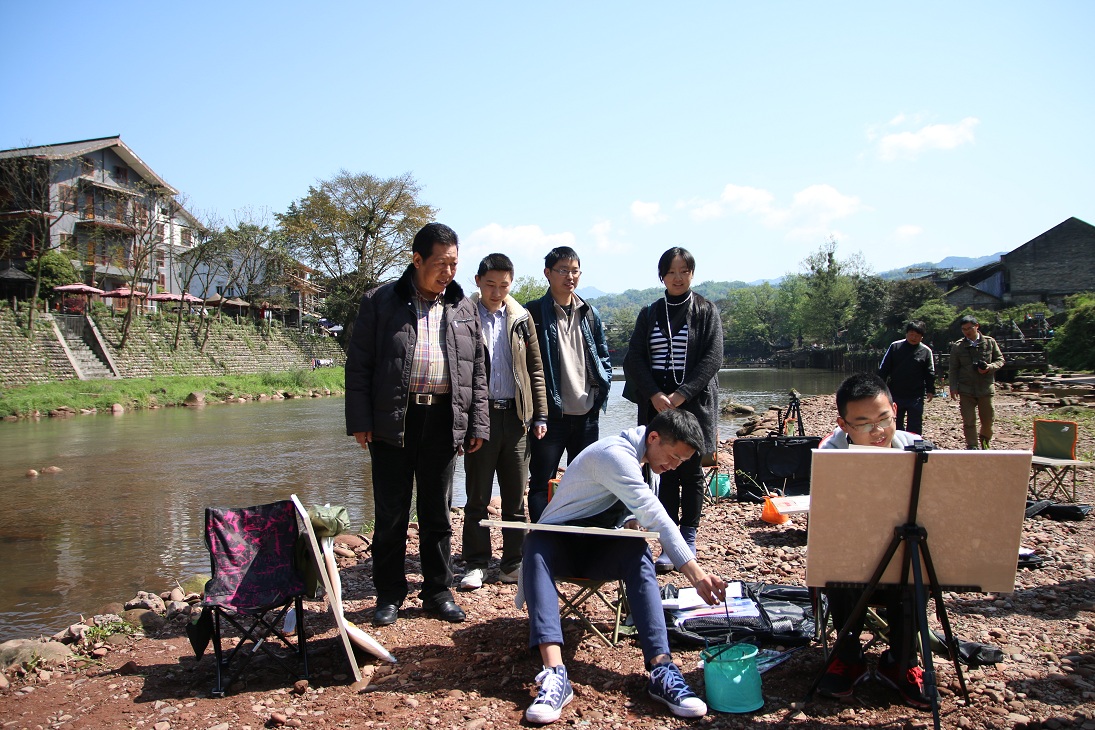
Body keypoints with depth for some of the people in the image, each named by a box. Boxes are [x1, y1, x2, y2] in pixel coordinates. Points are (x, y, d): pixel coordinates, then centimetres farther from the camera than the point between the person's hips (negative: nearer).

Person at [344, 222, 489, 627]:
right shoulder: (380, 302, 1)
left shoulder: (463, 309, 10)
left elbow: (477, 371, 12)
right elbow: (358, 364, -1)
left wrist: (477, 424, 6)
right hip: (392, 422, -2)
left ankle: (438, 591, 24)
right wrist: (360, 421, -7)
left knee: (437, 513, 11)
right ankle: (389, 594, 20)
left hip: (443, 422, 2)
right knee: (390, 514, 6)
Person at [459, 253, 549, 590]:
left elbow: (535, 370, 11)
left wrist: (540, 415, 5)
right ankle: (476, 564, 16)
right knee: (477, 497, 5)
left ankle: (513, 563, 20)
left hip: (515, 415, 3)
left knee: (515, 498, 9)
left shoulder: (521, 318, 9)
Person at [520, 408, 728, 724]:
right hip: (557, 541, -6)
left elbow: (643, 512, 17)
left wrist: (633, 521, -9)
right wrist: (695, 573, -32)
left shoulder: (644, 460, 6)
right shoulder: (615, 454, -24)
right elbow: (654, 514, -30)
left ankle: (661, 669, -39)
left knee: (638, 554, -28)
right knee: (536, 545, -40)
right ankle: (555, 673, -52)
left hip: (599, 548, 6)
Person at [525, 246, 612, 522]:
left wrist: (601, 393, 3)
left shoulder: (590, 313, 11)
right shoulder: (533, 313, -5)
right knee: (542, 484, 2)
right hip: (550, 414, -5)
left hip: (587, 414, 5)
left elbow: (603, 357, 16)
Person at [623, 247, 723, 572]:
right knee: (666, 473, 2)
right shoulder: (649, 314, 11)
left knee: (691, 472, 4)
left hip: (694, 403, -2)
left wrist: (681, 395, -16)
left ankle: (689, 539, 14)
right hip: (657, 403, 2)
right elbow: (633, 359, 4)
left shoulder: (706, 311, 3)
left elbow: (713, 359, -6)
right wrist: (655, 395, -11)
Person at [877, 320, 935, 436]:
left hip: (916, 396, -1)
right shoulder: (895, 347, -1)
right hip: (895, 395, 1)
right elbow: (883, 368, 3)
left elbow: (930, 373, 6)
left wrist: (930, 390, 1)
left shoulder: (926, 351, -1)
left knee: (915, 426, 3)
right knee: (896, 424, 12)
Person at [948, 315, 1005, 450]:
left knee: (988, 419, 10)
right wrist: (953, 387, -5)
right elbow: (953, 369, 5)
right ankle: (972, 447, 8)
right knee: (968, 421, -1)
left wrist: (989, 367, -11)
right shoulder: (957, 346, 2)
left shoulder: (989, 342, 3)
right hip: (966, 389, -1)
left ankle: (984, 440, 37)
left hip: (986, 388, 1)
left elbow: (1000, 360, 10)